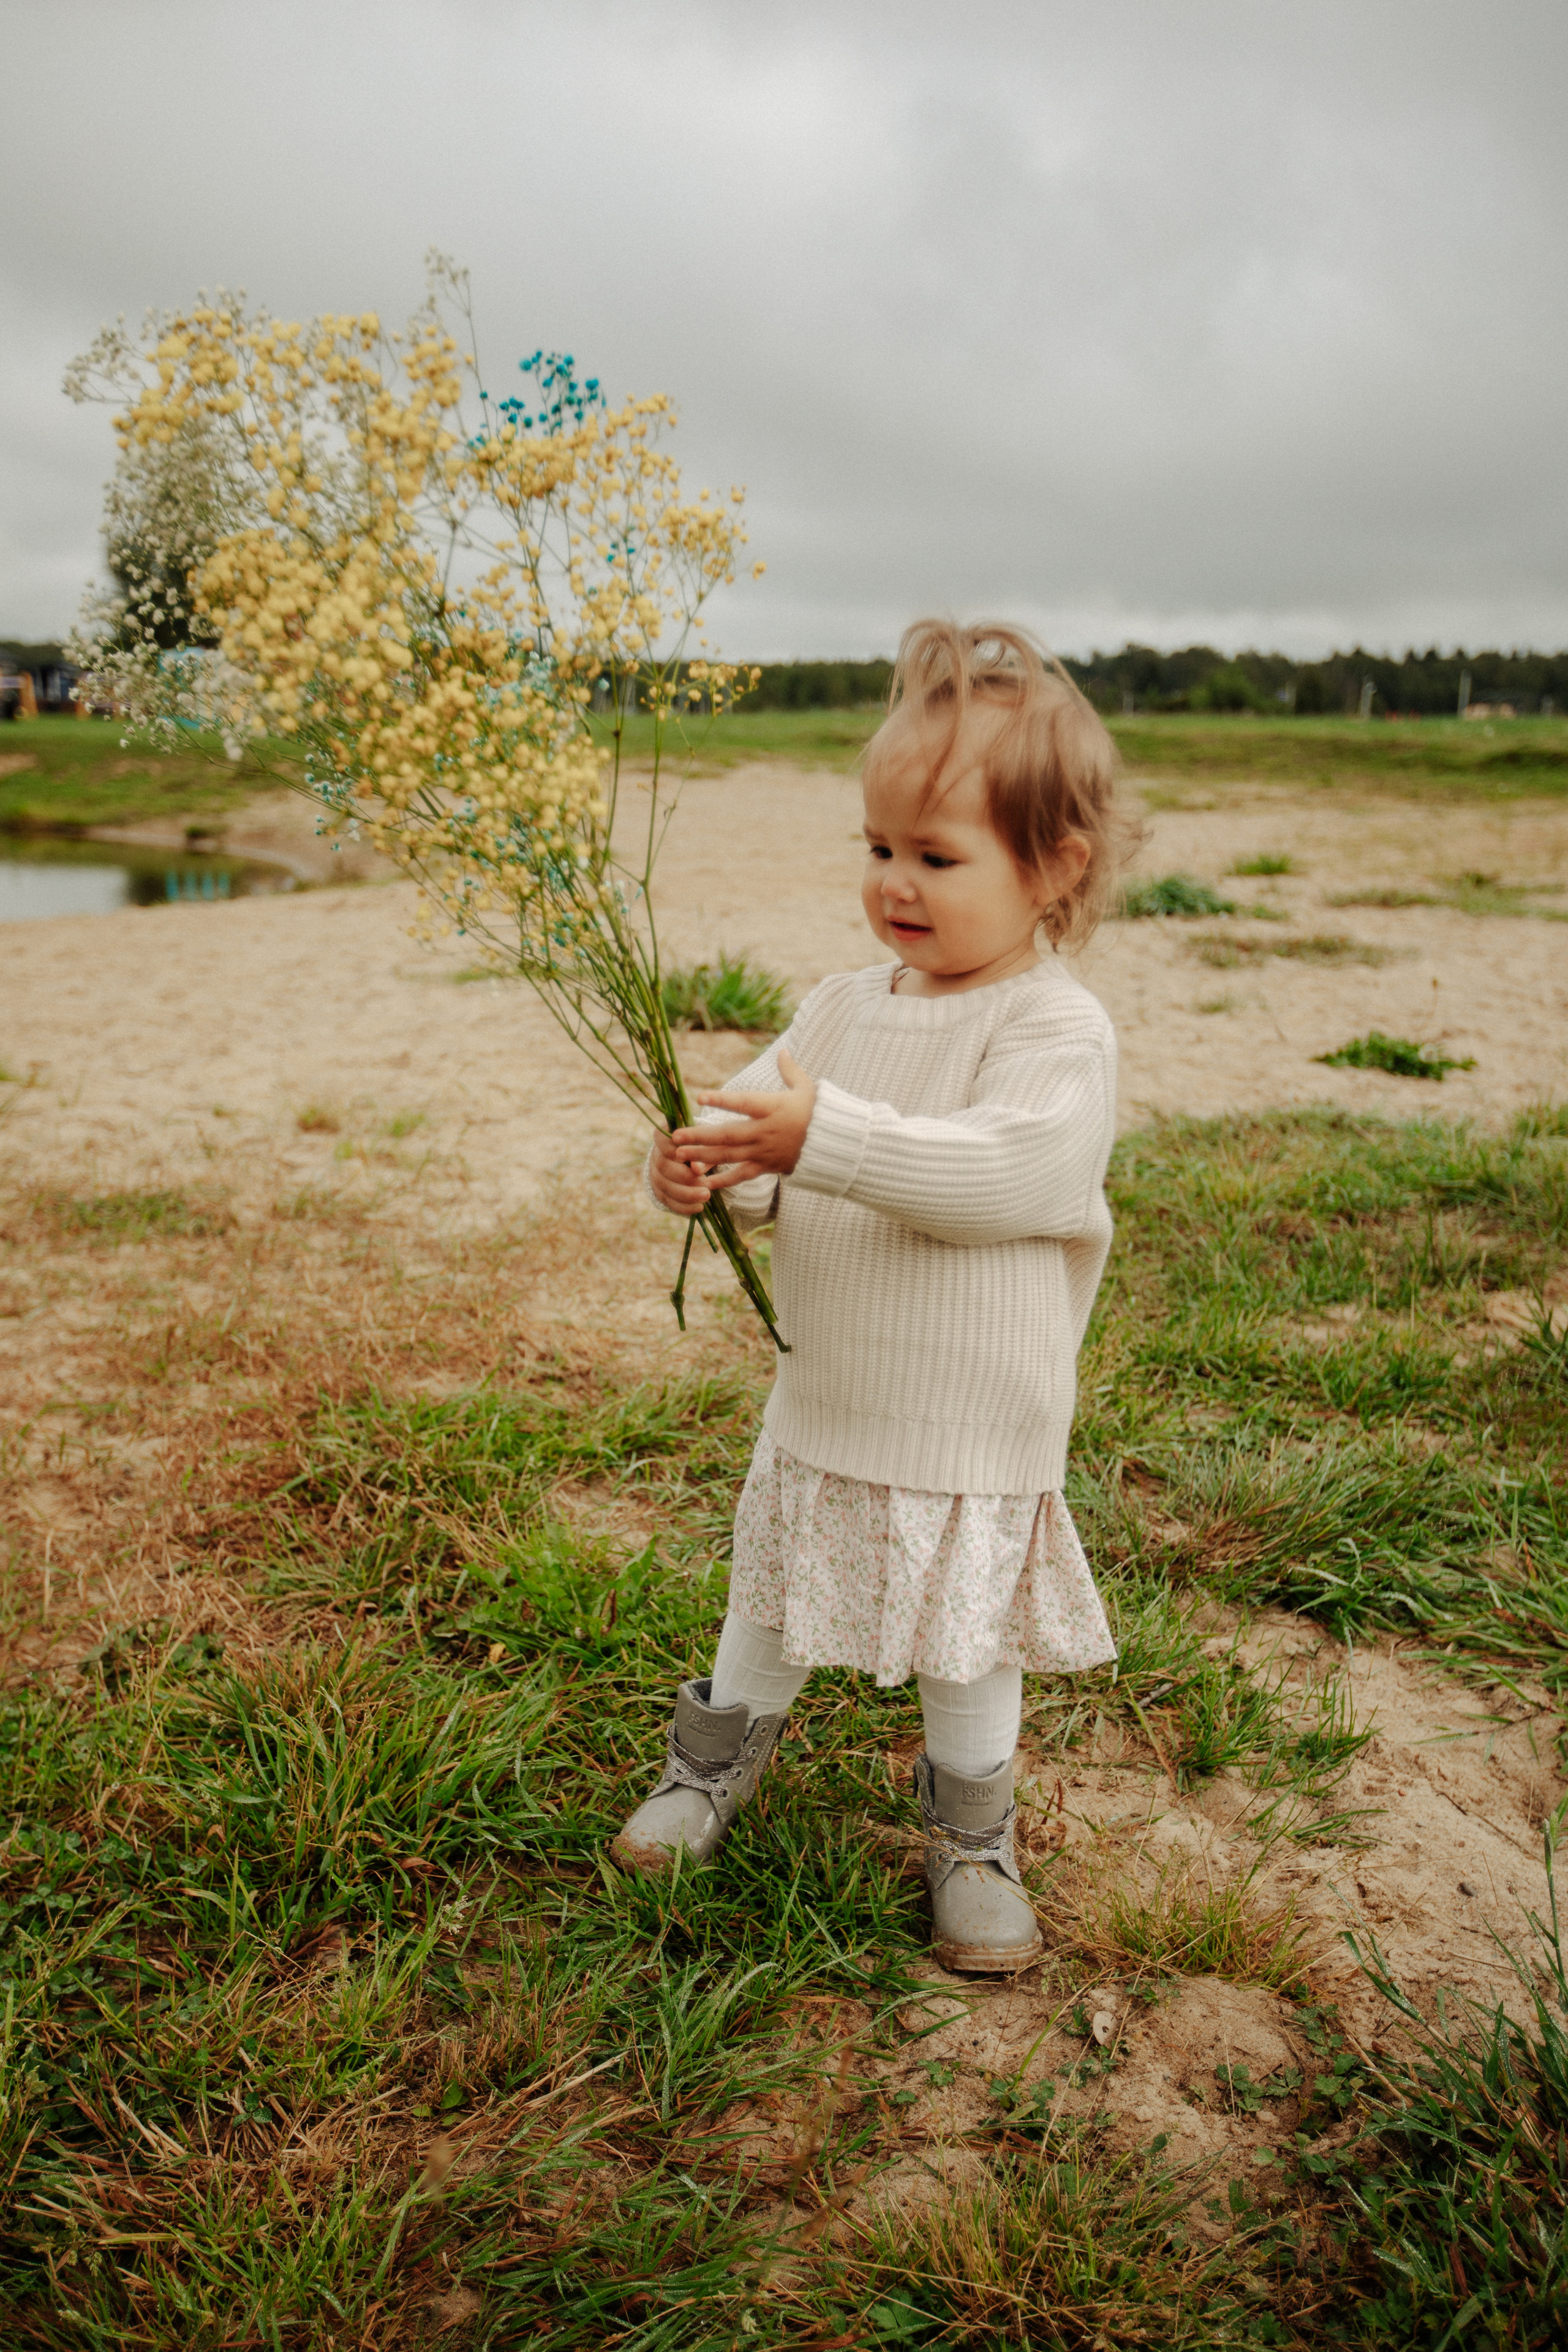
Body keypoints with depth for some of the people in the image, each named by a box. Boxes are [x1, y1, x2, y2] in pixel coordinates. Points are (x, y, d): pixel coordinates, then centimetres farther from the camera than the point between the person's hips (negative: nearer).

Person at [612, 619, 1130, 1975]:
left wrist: (827, 1134, -37)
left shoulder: (1057, 1028, -17)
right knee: (768, 1603, 21)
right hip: (822, 1405, 5)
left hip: (975, 1432, -5)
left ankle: (973, 1838, 38)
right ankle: (720, 1761, 47)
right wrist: (705, 1167, -20)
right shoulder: (844, 1008, 3)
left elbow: (995, 1170, -31)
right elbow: (775, 1165, 2)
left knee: (967, 1647, 13)